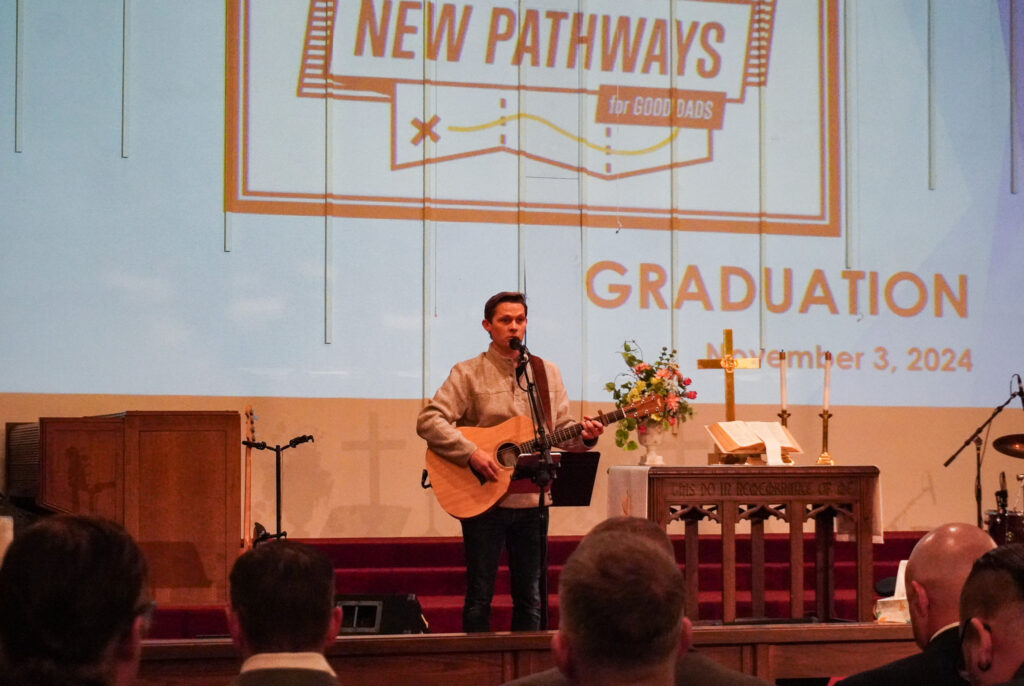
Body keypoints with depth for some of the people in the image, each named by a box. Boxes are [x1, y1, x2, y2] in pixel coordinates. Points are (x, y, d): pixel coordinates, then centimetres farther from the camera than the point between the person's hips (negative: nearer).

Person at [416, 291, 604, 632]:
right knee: (480, 596, 1)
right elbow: (428, 421, -11)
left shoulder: (547, 372, 12)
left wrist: (585, 437, -7)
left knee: (530, 597, 8)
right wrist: (471, 453, -21)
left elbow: (562, 430, 14)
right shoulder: (469, 373, -2)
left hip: (532, 499, 4)